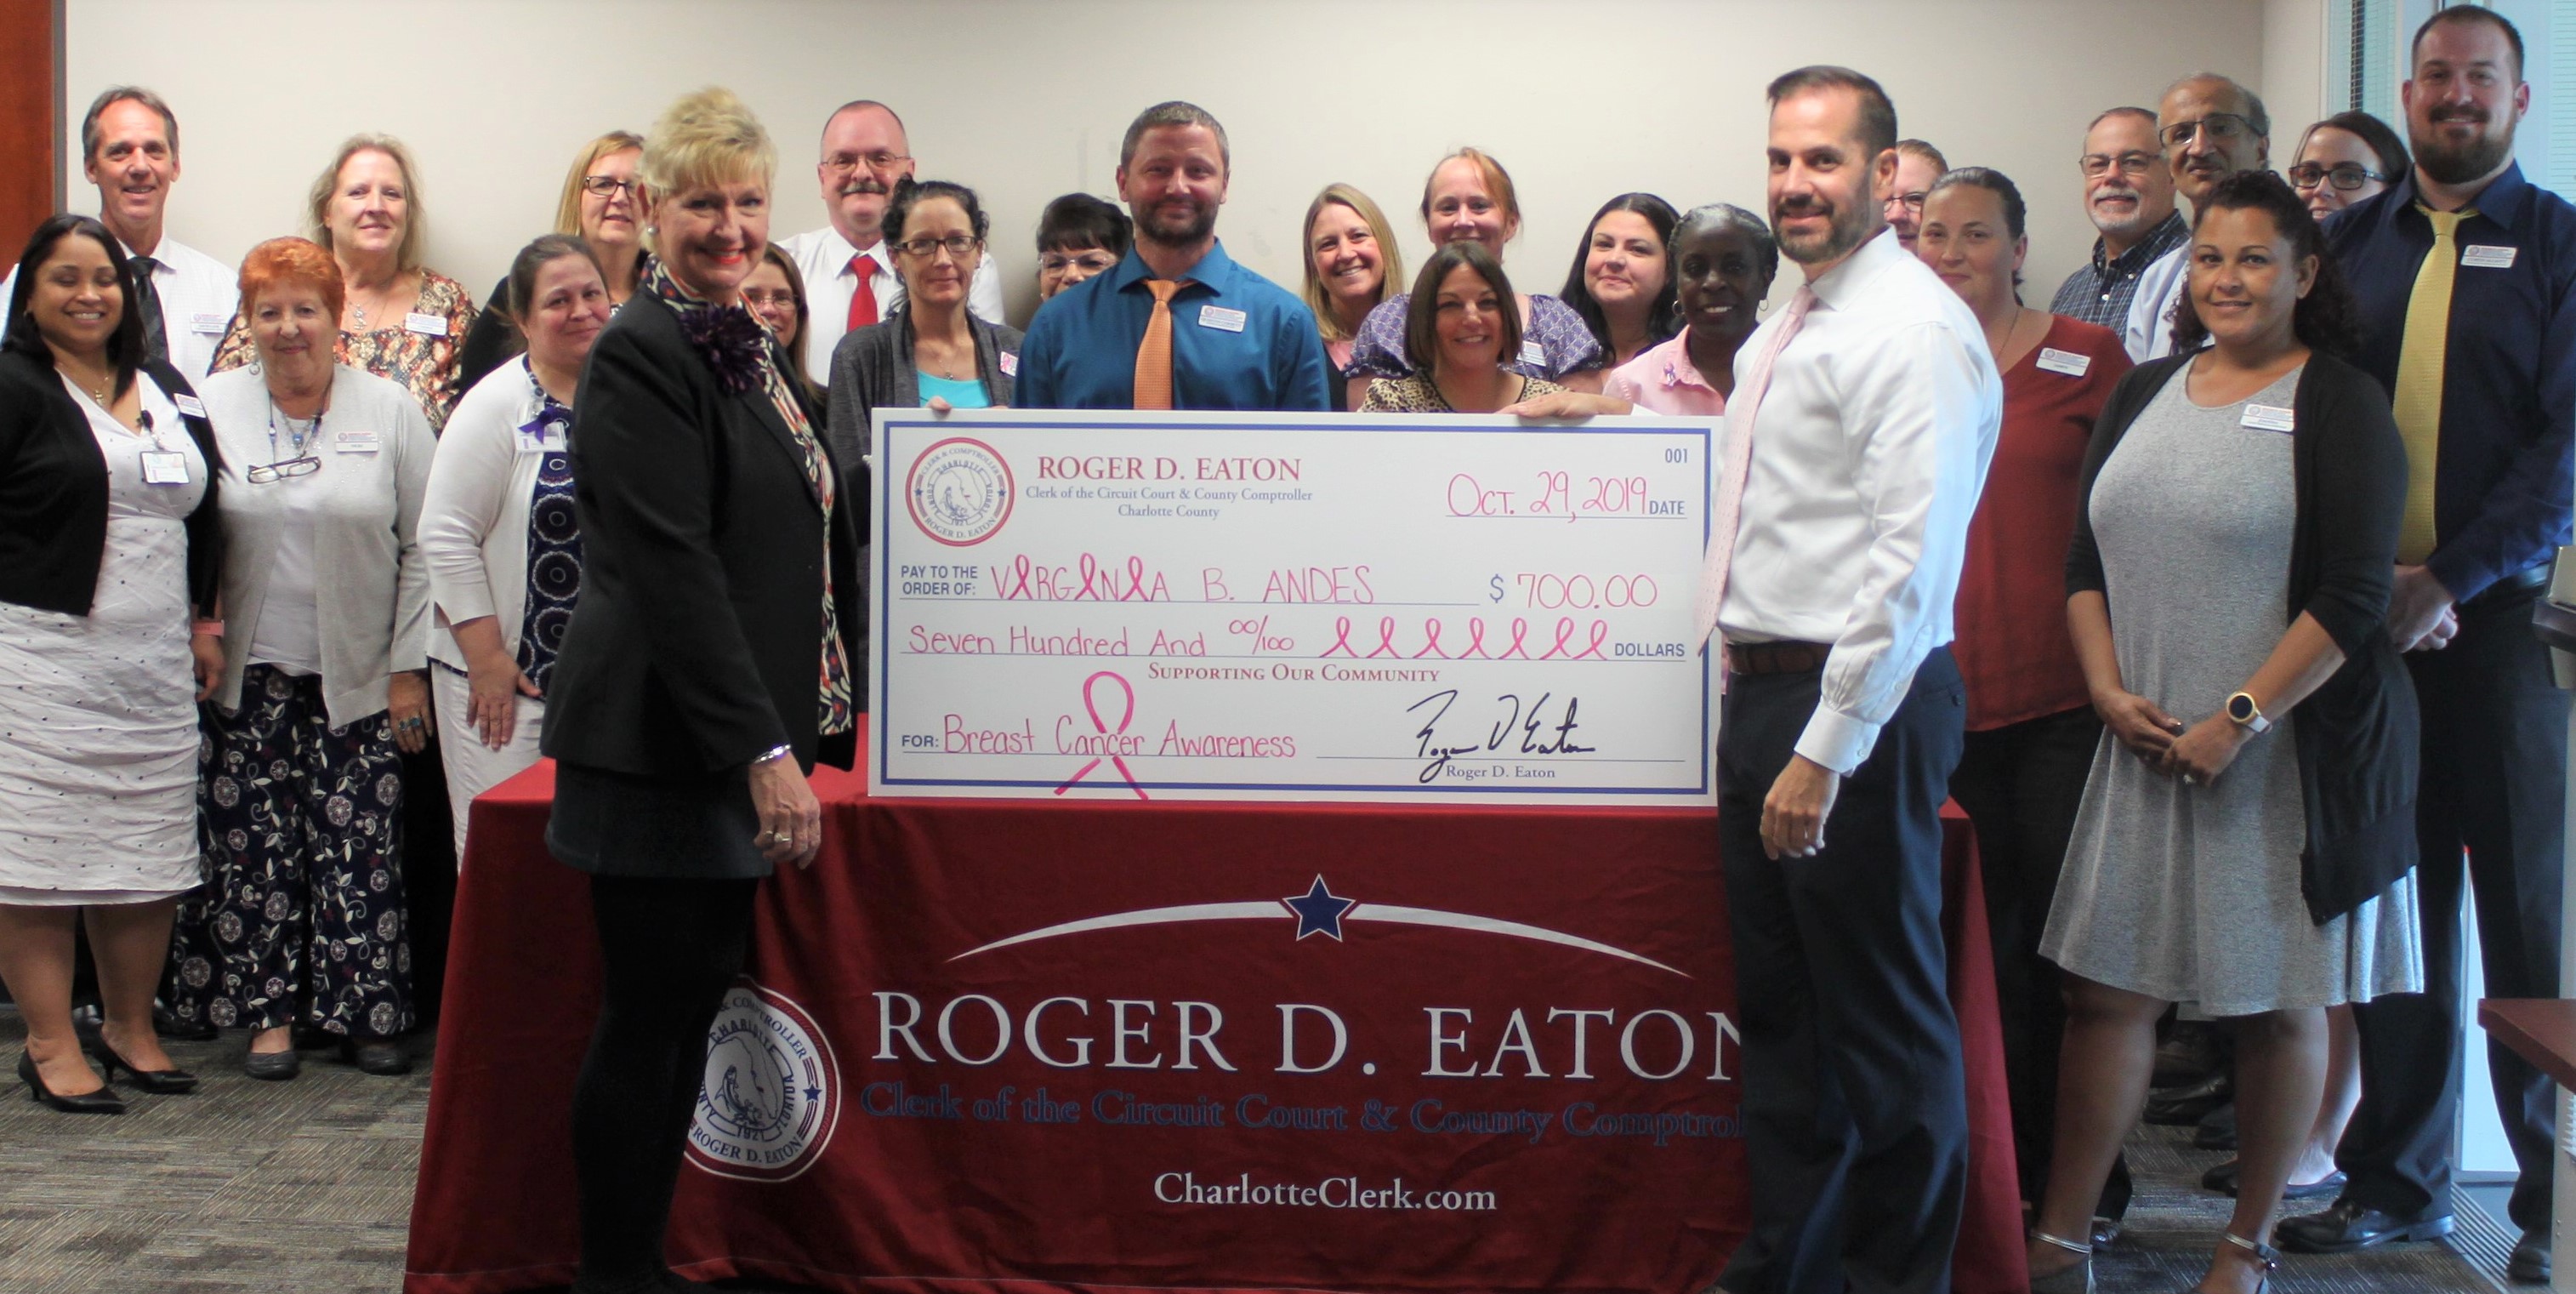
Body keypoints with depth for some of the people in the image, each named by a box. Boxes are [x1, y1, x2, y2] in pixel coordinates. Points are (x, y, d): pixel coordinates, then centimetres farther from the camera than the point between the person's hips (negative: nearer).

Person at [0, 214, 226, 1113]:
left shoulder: (168, 390, 16)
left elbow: (206, 516, 20)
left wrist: (200, 618, 14)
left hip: (158, 666, 6)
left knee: (149, 853, 9)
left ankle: (131, 1028, 20)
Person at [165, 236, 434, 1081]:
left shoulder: (390, 410, 1)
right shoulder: (213, 408, 3)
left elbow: (423, 546, 1)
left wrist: (409, 668, -2)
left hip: (359, 681, -1)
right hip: (248, 677, 1)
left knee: (361, 850, -1)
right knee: (253, 848, 1)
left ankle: (367, 1013, 10)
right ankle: (270, 1013, 13)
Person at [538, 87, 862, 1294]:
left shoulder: (751, 348, 15)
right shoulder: (641, 356, -13)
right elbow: (672, 572, -20)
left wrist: (792, 736, 19)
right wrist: (763, 755, -24)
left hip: (740, 742, 9)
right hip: (660, 744, -9)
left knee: (695, 1007, 13)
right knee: (649, 1020, -1)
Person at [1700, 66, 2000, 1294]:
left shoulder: (1913, 329, -15)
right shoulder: (1780, 334, 14)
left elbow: (1911, 564, -22)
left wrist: (1825, 752, -23)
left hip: (1856, 707, -10)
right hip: (1761, 690, 10)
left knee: (1884, 1019, 3)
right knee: (1779, 1008, 19)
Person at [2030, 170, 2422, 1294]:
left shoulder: (2340, 405, -4)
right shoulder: (2146, 392, 12)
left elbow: (2353, 594, -11)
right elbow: (2086, 558, 13)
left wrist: (2238, 720, -16)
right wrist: (2110, 690, -2)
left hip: (2290, 750, -4)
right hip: (2143, 745, 4)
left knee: (2281, 1004, 6)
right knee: (2106, 987, 4)